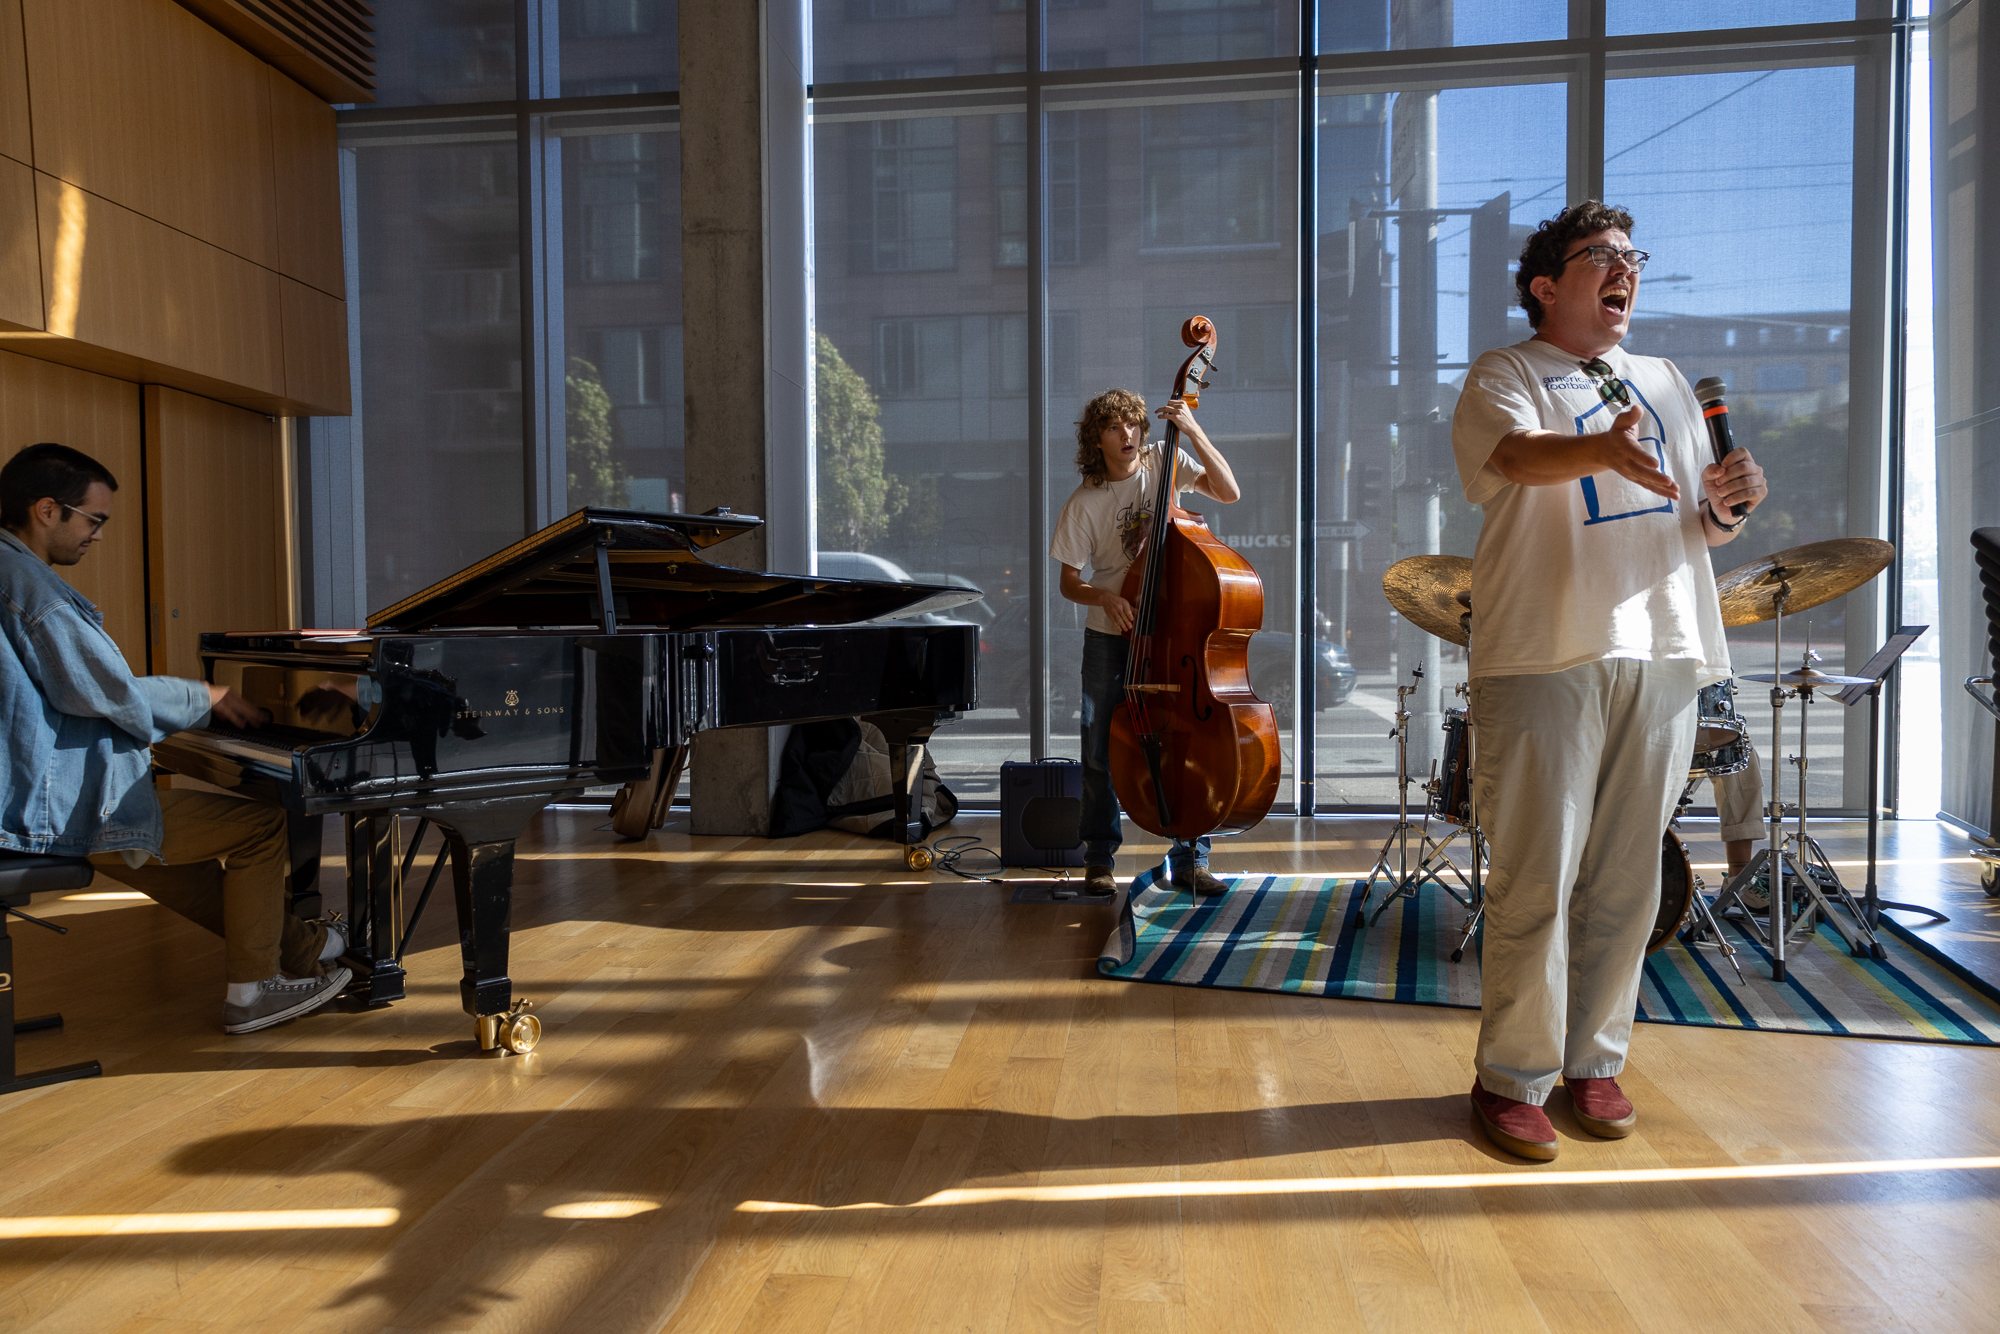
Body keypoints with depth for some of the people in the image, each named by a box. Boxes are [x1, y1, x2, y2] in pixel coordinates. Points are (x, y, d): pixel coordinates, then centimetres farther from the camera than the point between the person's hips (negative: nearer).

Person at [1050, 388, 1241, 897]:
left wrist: (1194, 432, -21)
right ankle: (1099, 860, 17)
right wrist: (1104, 597, -22)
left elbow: (1229, 492, -13)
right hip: (1110, 635, 0)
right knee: (1101, 750, 1)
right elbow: (1070, 583, -1)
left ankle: (1189, 859, 11)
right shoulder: (1083, 503, -5)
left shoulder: (1164, 463, -1)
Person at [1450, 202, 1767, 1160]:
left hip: (1659, 658, 6)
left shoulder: (1665, 382, 22)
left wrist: (1729, 504, -1)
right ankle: (1512, 1076, 8)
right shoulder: (1504, 375, 4)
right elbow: (1519, 454, -19)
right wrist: (1602, 449, -39)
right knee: (1535, 882, -5)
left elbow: (1698, 526, 22)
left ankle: (1594, 1061, 23)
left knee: (1627, 881, 9)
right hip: (1543, 658, -5)